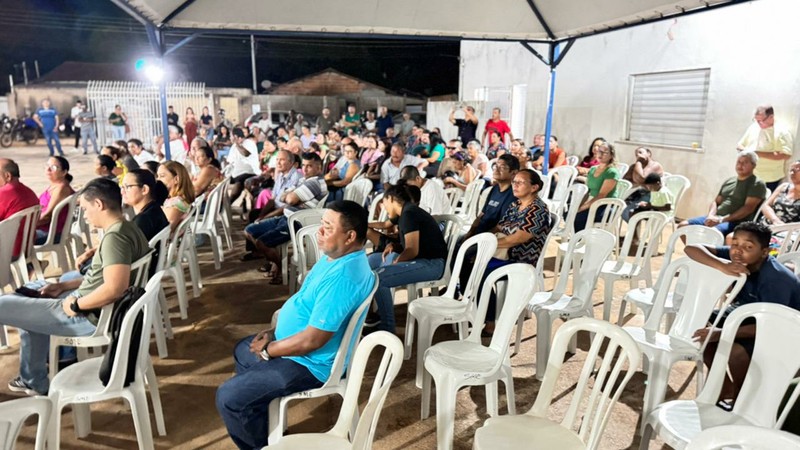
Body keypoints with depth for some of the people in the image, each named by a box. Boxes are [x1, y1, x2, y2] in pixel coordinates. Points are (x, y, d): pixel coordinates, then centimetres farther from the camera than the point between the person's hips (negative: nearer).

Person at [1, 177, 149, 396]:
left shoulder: (115, 236, -24)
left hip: (90, 315, -10)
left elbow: (114, 288, -36)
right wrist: (63, 286, 12)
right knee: (30, 291, 28)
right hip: (90, 303, 10)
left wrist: (76, 304, -20)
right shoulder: (128, 229, 6)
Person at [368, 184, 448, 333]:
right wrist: (393, 246, 2)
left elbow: (412, 250, -19)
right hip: (421, 258, 11)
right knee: (372, 260, 17)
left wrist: (395, 262, -5)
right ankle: (380, 313, 17)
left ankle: (387, 327, -14)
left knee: (377, 278, -26)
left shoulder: (408, 214, -15)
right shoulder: (407, 212, 15)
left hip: (431, 263, -11)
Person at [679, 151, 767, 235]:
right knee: (683, 226, -10)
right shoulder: (729, 181, 21)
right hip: (715, 218, 7)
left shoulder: (757, 184, 0)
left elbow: (748, 208, -12)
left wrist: (722, 219, -21)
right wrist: (711, 216, -4)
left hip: (736, 222, -7)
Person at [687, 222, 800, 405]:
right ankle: (724, 386, 9)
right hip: (750, 314, 7)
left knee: (736, 352, -31)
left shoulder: (776, 279, -32)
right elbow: (691, 248, -25)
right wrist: (722, 266, -42)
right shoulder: (736, 258, -16)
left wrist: (721, 333, -37)